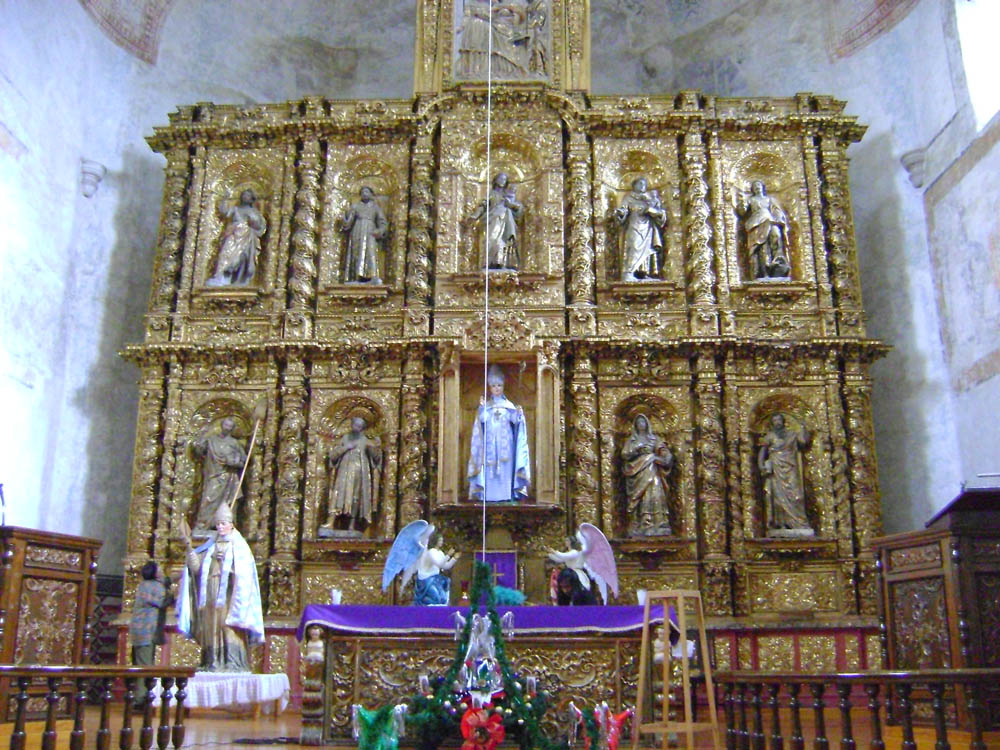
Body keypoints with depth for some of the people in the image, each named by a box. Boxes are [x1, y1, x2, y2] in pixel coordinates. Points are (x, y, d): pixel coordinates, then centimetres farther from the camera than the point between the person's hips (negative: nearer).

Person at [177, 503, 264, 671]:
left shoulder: (238, 546, 3)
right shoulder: (210, 546, 18)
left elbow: (244, 572, -3)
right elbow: (196, 566, 8)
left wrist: (225, 562, -15)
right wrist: (189, 547, -1)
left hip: (229, 599, -5)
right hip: (211, 597, 5)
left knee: (229, 629, -11)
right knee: (211, 630, 1)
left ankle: (232, 663, -10)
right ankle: (213, 663, 4)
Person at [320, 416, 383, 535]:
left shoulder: (366, 440, 13)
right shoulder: (345, 438, 15)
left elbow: (376, 458, 6)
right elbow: (333, 455, 7)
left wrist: (372, 448, -13)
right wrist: (345, 447, -4)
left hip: (360, 473, 0)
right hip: (345, 471, 0)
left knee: (356, 498, -4)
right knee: (339, 494, -14)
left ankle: (352, 526, -3)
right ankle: (330, 523, -22)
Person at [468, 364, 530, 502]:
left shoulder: (508, 406, 10)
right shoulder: (485, 405, 10)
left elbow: (515, 420, -4)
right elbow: (482, 419, -5)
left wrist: (518, 413, -23)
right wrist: (482, 407, -19)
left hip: (505, 443, 0)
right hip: (490, 444, 0)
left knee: (506, 470, -5)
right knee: (490, 471, -5)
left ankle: (506, 496, -4)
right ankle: (490, 497, -4)